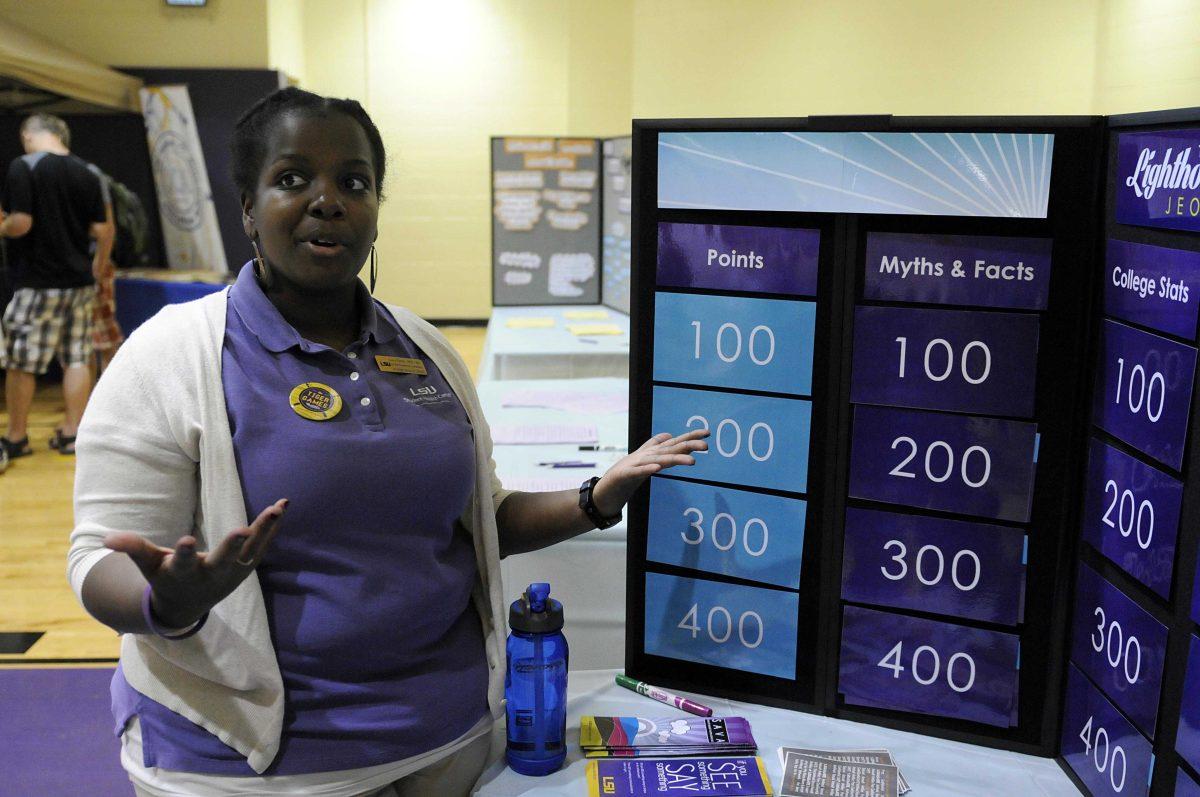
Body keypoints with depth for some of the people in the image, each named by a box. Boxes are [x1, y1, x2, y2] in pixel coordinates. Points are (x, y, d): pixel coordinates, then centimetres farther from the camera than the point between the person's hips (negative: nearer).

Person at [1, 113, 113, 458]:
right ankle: (71, 433, 14)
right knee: (77, 359, 10)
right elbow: (103, 231, 5)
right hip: (79, 281, 5)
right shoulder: (85, 173, 6)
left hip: (37, 283, -5)